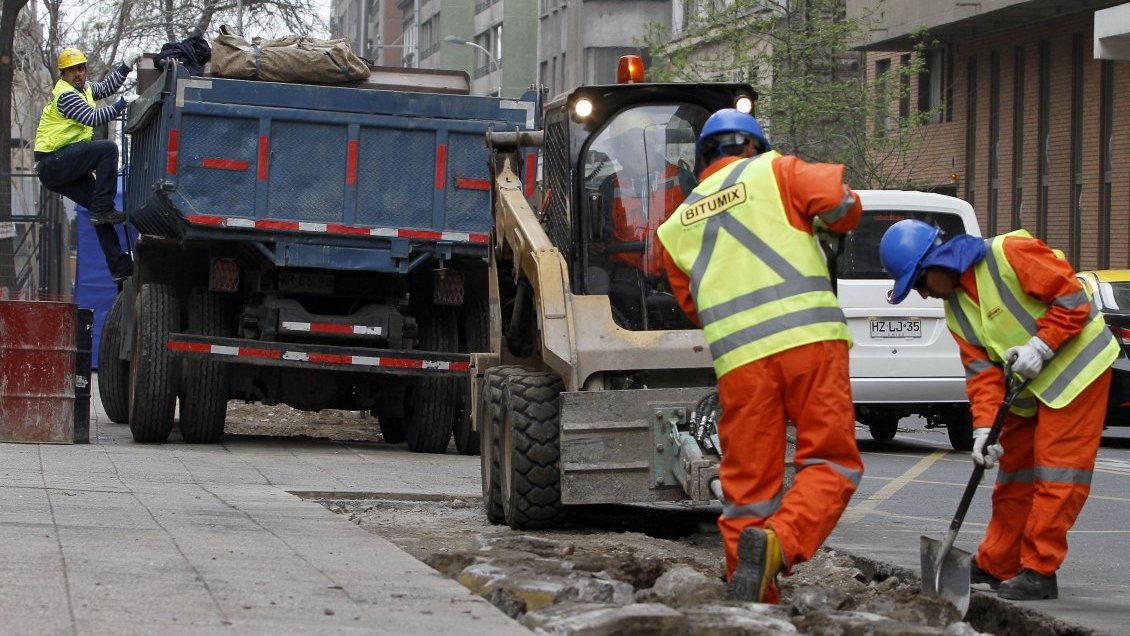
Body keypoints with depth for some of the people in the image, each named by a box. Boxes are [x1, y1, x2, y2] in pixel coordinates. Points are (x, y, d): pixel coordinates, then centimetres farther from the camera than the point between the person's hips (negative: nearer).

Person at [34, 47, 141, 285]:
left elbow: (106, 87, 30)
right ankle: (102, 210, -23)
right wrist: (123, 103, -24)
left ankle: (120, 266, 7)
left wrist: (127, 65, 18)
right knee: (107, 149, -24)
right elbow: (93, 118, -27)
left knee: (99, 206, 7)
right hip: (52, 162, -10)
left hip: (62, 168, 10)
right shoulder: (66, 95, -16)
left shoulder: (82, 89, 16)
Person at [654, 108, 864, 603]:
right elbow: (840, 203, 0)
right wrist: (836, 223, 22)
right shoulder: (771, 170, 12)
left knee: (749, 482, 7)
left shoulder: (677, 226, 24)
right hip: (808, 338, -3)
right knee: (830, 462, 2)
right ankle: (779, 542, -23)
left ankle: (754, 604, 3)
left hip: (738, 357, 3)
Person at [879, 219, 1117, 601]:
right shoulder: (955, 308, 2)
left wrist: (1040, 347, -24)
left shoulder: (1009, 255, -22)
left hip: (1075, 366, -8)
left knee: (1056, 471, -9)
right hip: (1026, 387, 8)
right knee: (1014, 471, 13)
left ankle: (1039, 571, -7)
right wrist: (984, 426, -15)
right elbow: (982, 370, -3)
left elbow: (1072, 298, -20)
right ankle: (995, 566, 22)